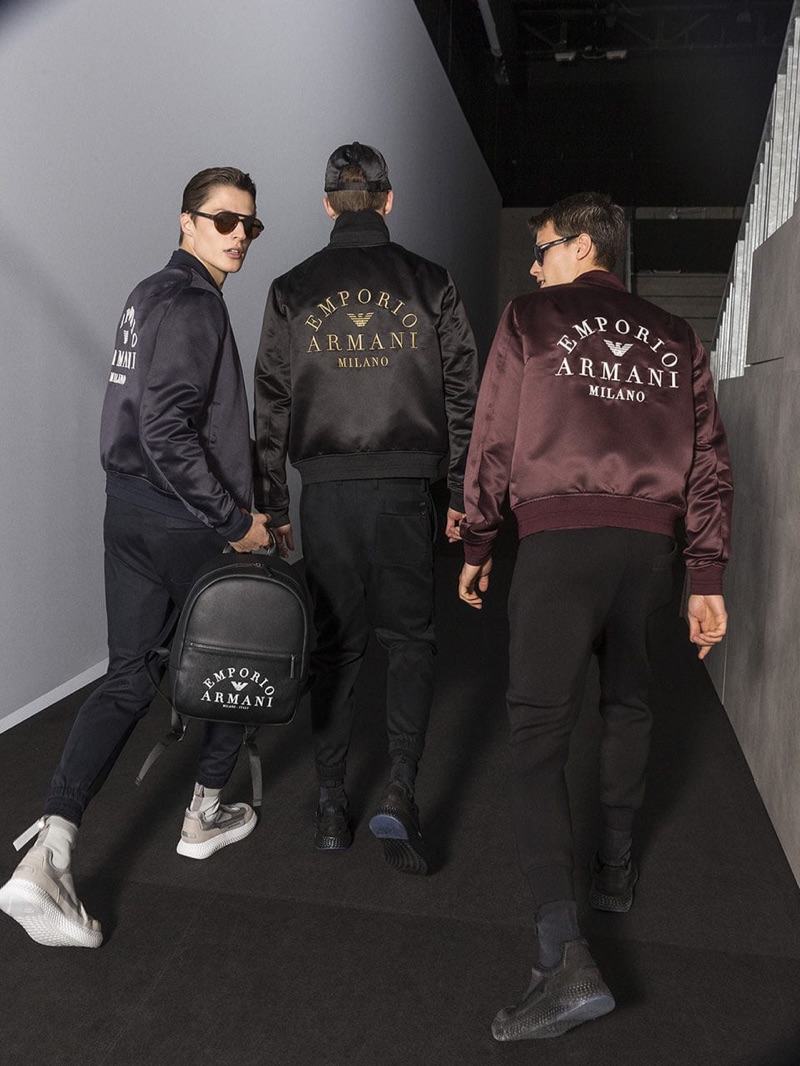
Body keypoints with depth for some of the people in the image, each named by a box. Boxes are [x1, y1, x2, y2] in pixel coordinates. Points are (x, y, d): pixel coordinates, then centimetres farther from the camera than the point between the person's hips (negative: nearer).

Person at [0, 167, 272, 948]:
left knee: (129, 677, 8)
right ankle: (204, 815, 29)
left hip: (128, 507, 9)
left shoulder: (149, 294, 18)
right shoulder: (192, 303, -14)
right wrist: (235, 520, -17)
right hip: (185, 516, -9)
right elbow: (167, 430, -24)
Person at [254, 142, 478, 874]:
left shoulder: (292, 291, 5)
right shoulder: (429, 283, 4)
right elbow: (463, 393, 2)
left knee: (336, 644, 12)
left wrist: (273, 509, 9)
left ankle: (333, 807, 19)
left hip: (325, 491, 1)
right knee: (410, 638, 10)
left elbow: (271, 407, 3)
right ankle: (399, 796, -1)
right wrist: (463, 493, 9)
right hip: (404, 487, -1)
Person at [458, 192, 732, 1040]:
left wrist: (475, 546, 10)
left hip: (560, 538, -4)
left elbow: (492, 442, 2)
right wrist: (707, 577, 10)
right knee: (626, 702, 23)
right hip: (649, 542, 5)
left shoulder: (530, 319, 6)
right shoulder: (675, 338, 16)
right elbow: (708, 461, 9)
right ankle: (615, 868, 36)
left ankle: (566, 958, -14)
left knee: (538, 731, -7)